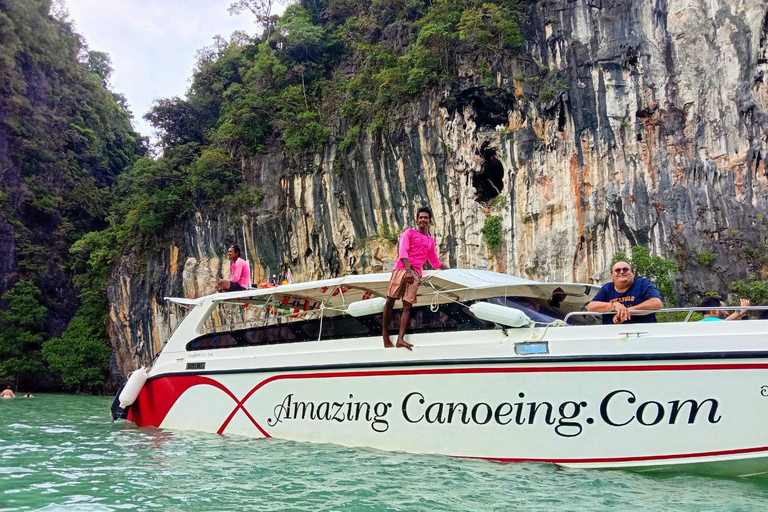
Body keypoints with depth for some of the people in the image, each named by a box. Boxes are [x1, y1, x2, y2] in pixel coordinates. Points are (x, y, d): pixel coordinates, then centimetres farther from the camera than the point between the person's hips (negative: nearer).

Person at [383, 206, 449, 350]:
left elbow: (435, 262, 34)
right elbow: (402, 252, -3)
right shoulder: (409, 233, 11)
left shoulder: (431, 241, 25)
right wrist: (408, 270, -16)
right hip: (402, 268, -3)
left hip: (416, 273, 3)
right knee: (390, 300, -11)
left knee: (407, 306, -7)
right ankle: (385, 331, 3)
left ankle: (400, 339, -15)